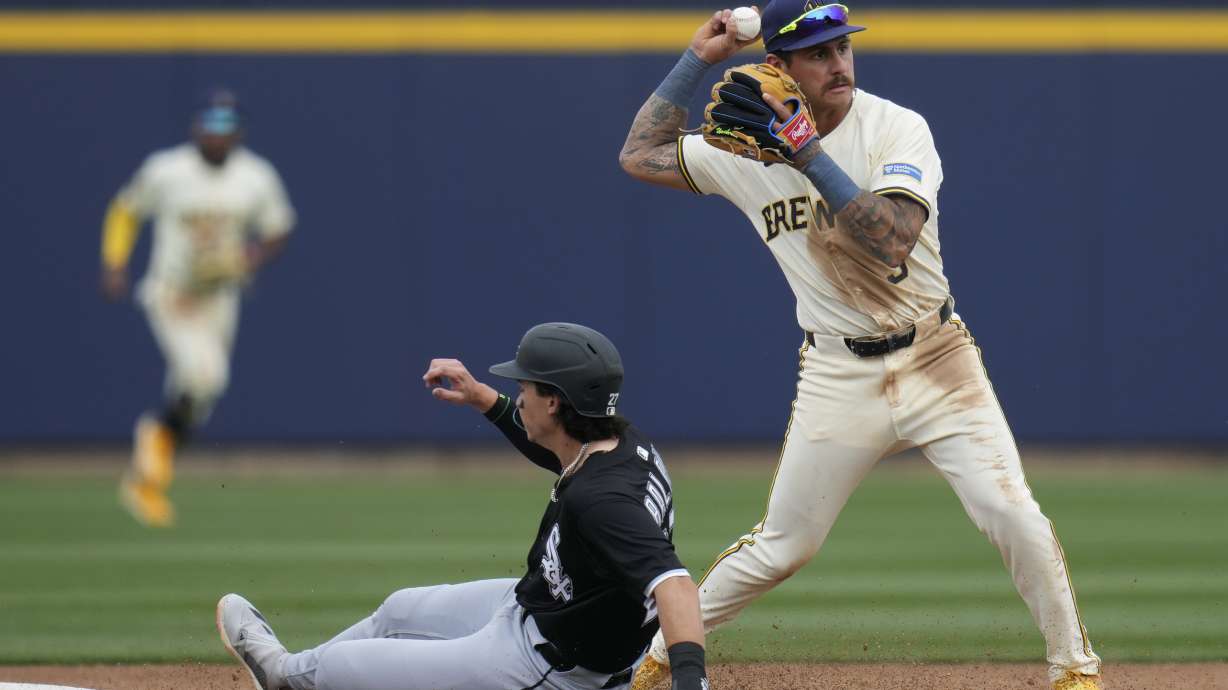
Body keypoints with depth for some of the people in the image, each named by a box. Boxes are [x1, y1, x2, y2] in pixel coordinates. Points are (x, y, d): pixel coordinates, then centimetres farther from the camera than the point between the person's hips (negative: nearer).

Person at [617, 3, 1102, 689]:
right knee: (781, 549, 5)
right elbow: (640, 156, 8)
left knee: (1012, 515, -13)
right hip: (838, 373, 1)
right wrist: (699, 57, 4)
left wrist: (809, 152, -29)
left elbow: (890, 240, -25)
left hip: (934, 358, -1)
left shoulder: (898, 129, -11)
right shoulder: (746, 149, -1)